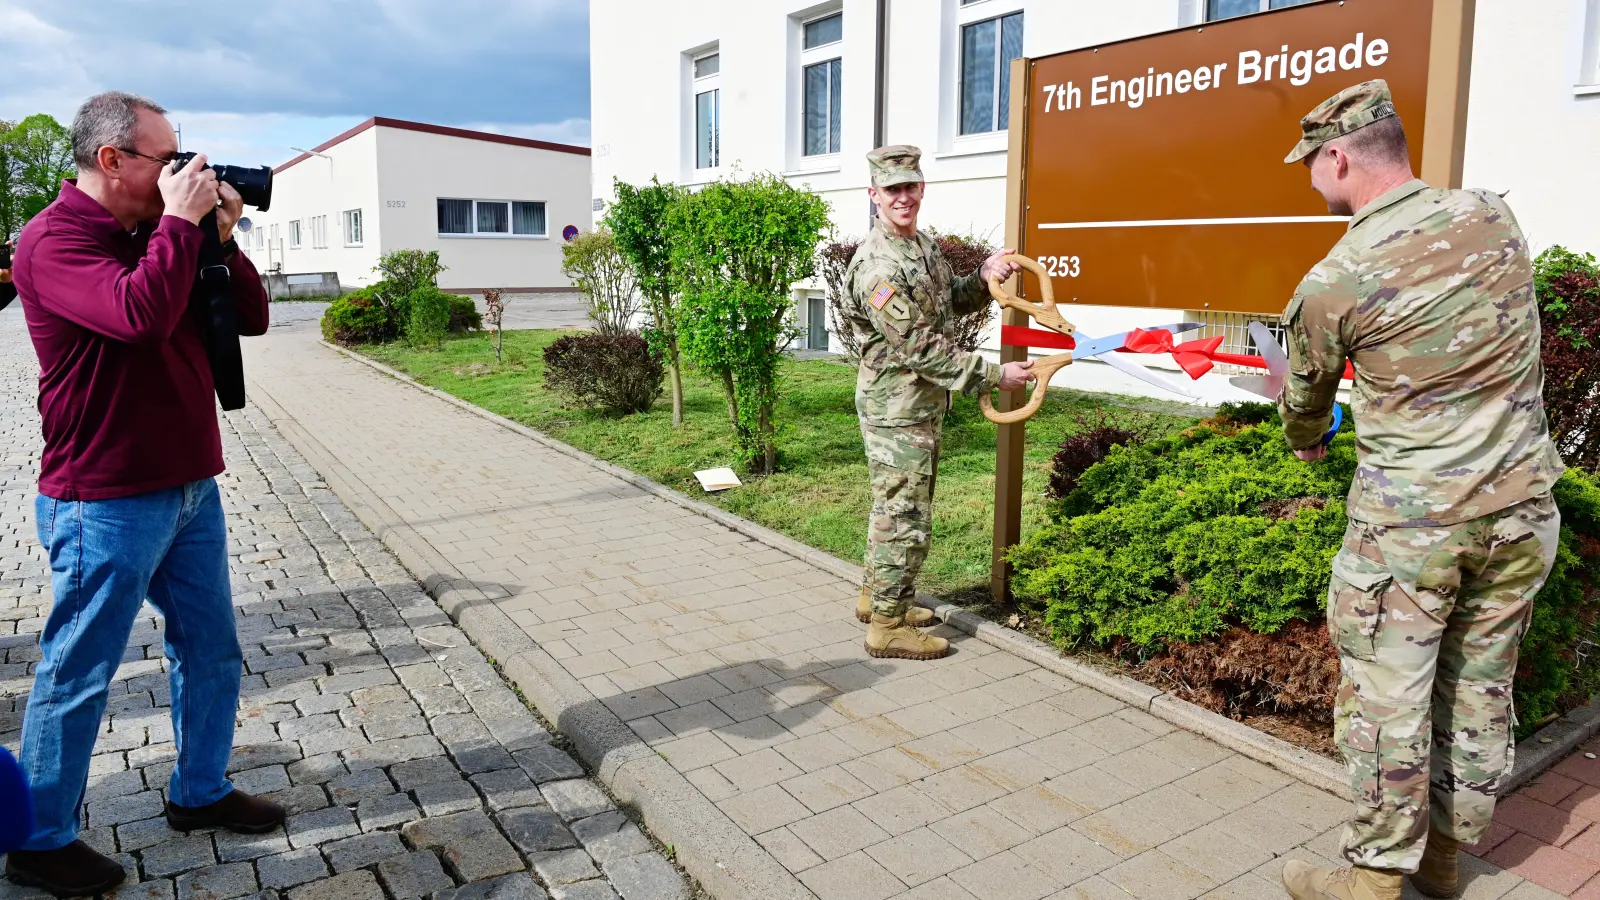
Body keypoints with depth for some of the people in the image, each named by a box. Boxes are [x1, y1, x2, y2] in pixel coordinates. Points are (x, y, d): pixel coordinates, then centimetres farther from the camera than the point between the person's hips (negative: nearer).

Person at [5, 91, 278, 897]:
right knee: (78, 675, 5)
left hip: (190, 487, 8)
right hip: (107, 502, -8)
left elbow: (251, 317, 11)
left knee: (211, 649, 15)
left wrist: (218, 237, -2)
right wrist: (181, 220, -18)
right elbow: (141, 315, -31)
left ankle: (199, 791, 32)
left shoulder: (156, 240, 11)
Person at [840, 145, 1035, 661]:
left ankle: (876, 596, 34)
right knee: (906, 518, -2)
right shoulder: (878, 266, -22)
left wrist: (984, 277, 0)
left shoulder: (923, 245, 8)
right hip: (897, 410, -10)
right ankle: (888, 625, 10)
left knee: (894, 507, 19)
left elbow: (951, 303, 21)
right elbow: (919, 349, -25)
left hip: (923, 406, 10)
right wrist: (993, 376, -22)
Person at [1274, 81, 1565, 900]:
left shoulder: (1331, 283, -13)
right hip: (1521, 508, 6)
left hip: (1409, 518, -6)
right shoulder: (1494, 218, 2)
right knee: (1480, 685, 16)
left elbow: (1306, 397, 5)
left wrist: (1304, 441, 29)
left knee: (1386, 693, 5)